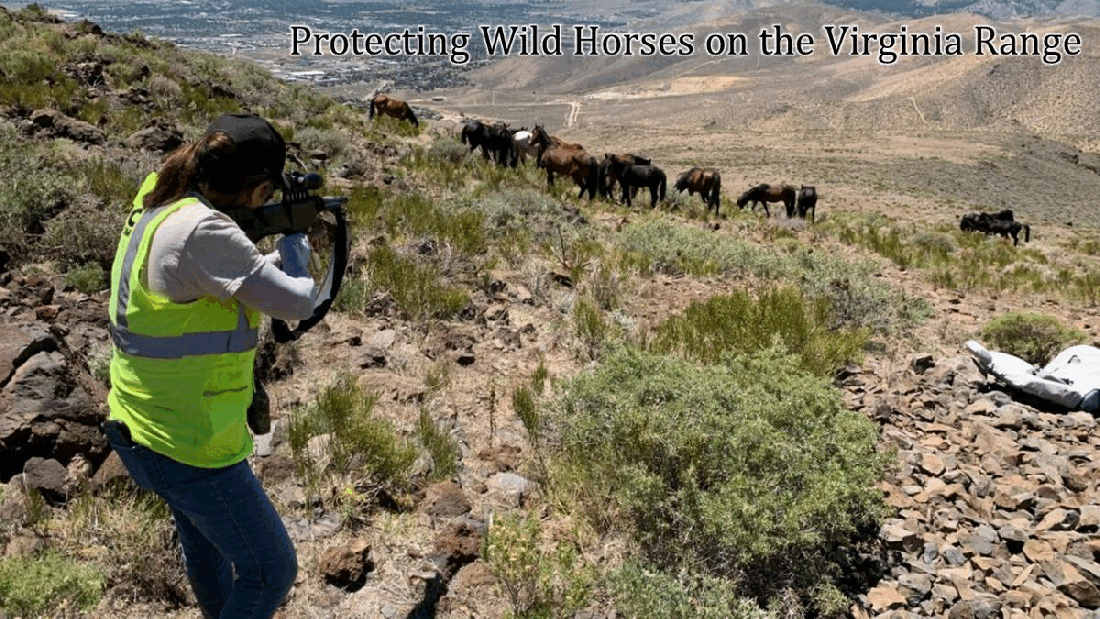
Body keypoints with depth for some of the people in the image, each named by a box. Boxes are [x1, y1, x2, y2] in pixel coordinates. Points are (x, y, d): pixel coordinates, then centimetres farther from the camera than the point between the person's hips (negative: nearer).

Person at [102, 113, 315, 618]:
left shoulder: (152, 207, 1)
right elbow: (296, 302, -22)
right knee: (271, 572, 8)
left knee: (204, 543, 33)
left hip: (134, 431, 10)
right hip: (188, 450, -10)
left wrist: (281, 255, 13)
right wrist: (296, 253, -4)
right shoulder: (202, 230, -28)